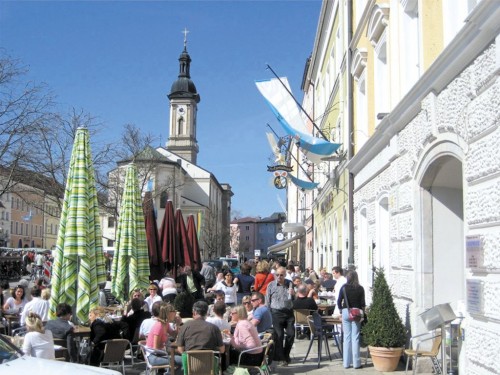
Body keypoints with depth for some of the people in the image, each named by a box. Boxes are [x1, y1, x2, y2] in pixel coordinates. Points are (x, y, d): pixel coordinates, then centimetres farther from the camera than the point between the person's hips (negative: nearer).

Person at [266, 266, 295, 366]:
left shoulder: (289, 284, 5)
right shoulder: (271, 285, -1)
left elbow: (293, 298, 7)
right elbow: (267, 301, 4)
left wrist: (293, 293, -17)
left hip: (289, 312, 2)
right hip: (277, 313, -2)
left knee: (291, 334, 3)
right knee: (279, 335, -4)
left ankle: (286, 355, 22)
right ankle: (280, 358, 5)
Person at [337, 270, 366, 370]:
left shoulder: (344, 287, -1)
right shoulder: (360, 288, -3)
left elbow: (339, 301, 1)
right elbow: (362, 303, -1)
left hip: (345, 312, 1)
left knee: (346, 337, 7)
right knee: (355, 337, 2)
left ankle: (346, 362, 10)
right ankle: (356, 362, 4)